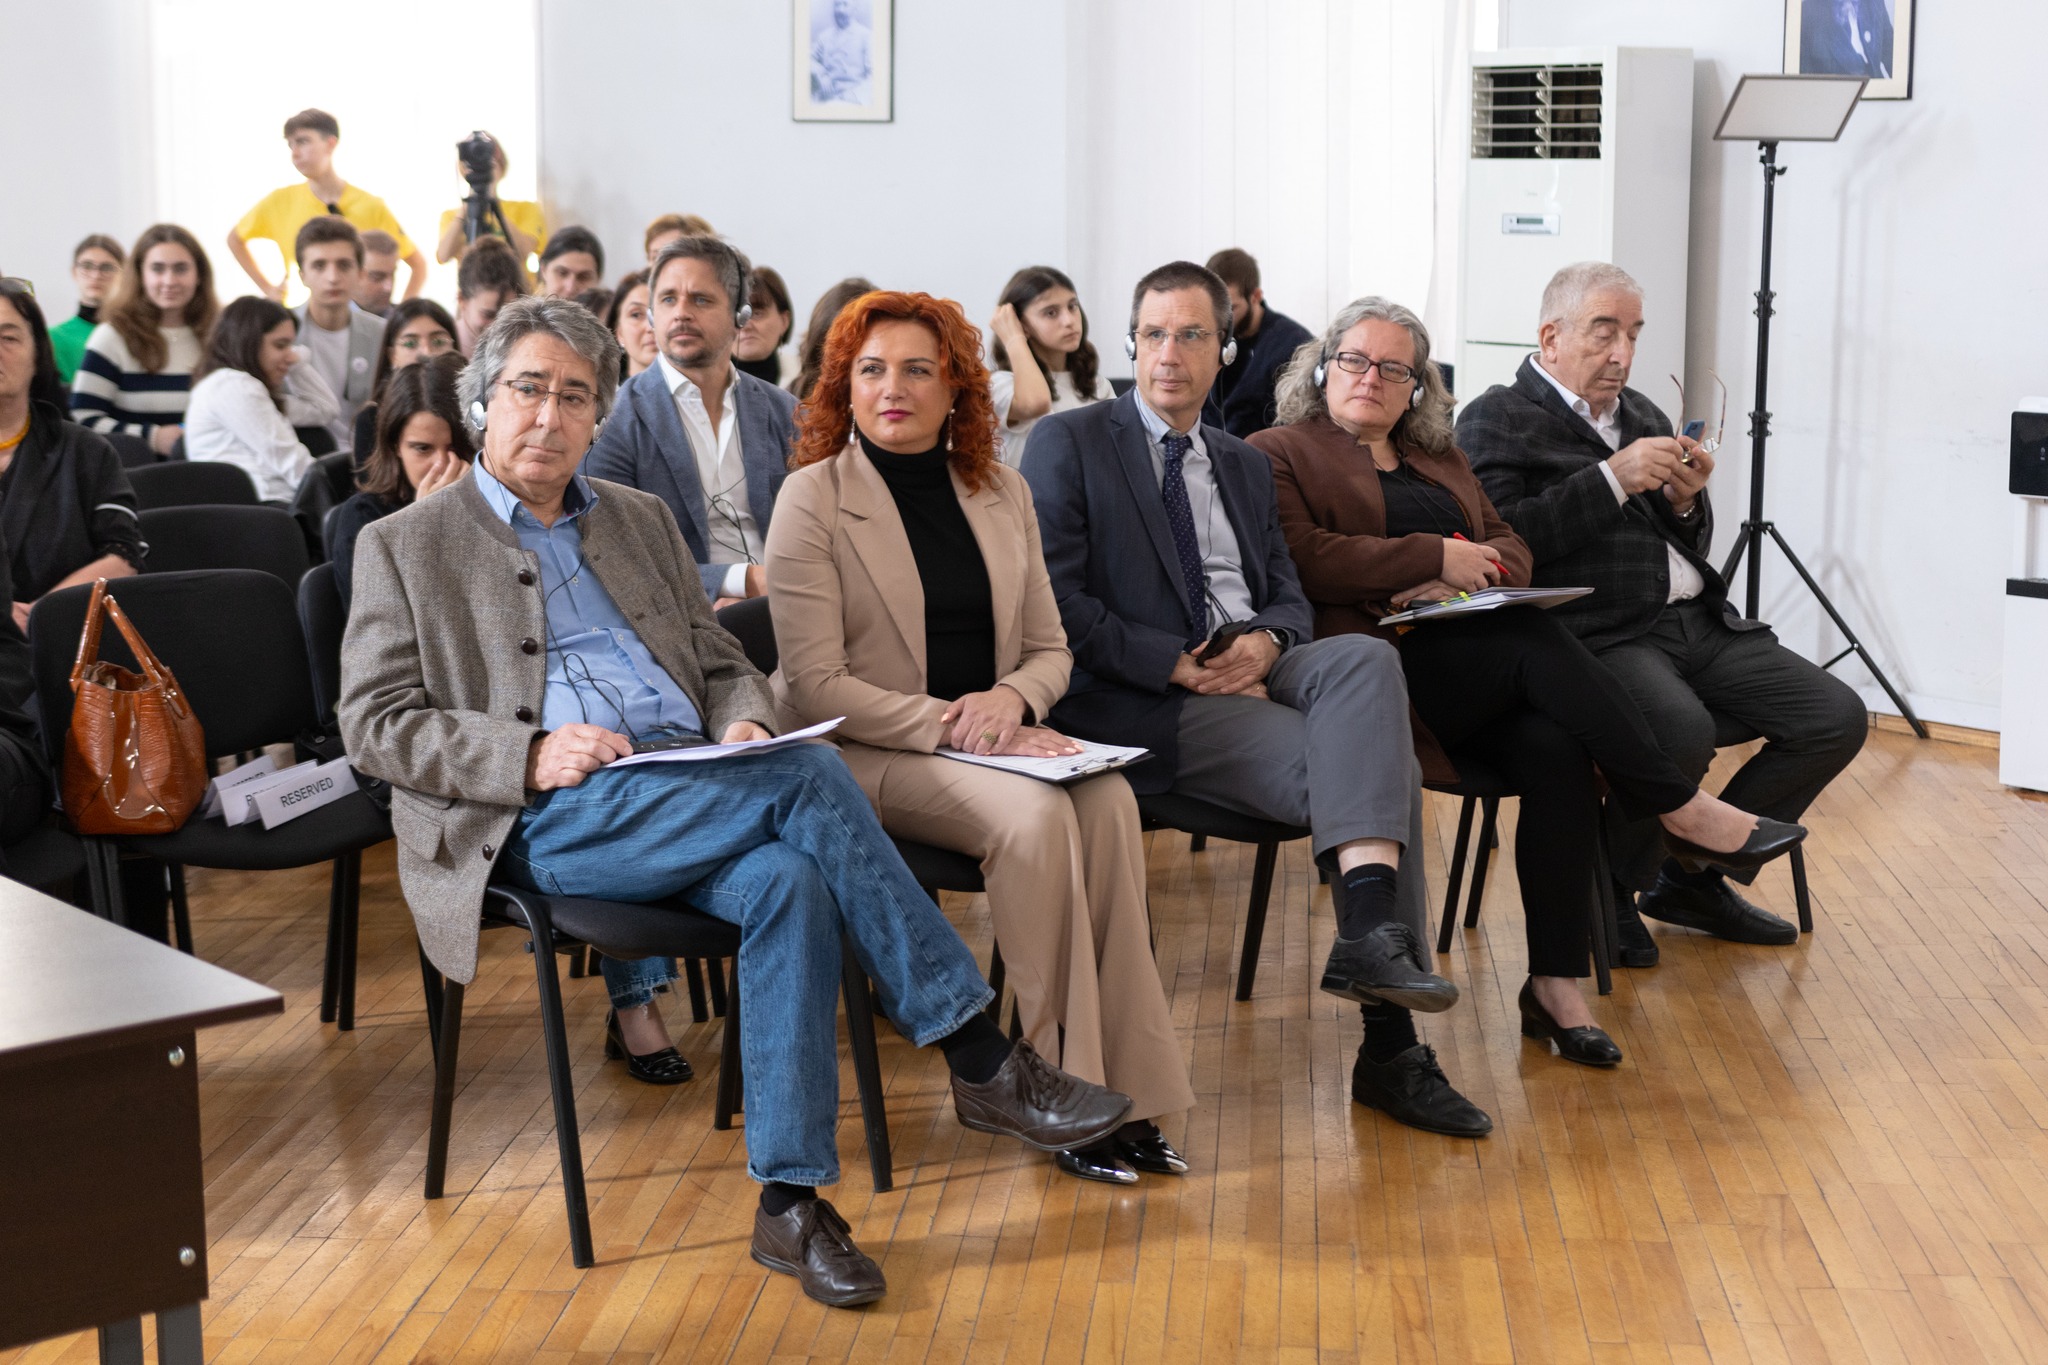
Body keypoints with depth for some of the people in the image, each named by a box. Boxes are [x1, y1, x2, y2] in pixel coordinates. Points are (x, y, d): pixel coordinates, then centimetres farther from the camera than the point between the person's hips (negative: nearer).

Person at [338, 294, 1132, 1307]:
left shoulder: (643, 521, 25)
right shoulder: (404, 546, 11)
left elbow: (724, 666, 25)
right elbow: (374, 726, 1)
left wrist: (744, 723, -1)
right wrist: (531, 757, -14)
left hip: (692, 788, 5)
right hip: (549, 818, -4)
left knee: (789, 882, -32)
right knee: (808, 775, -29)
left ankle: (790, 1203, -30)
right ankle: (983, 1062, -26)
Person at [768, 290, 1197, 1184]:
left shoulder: (1002, 493, 13)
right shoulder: (813, 498, -3)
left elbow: (1051, 648, 15)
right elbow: (818, 683, -10)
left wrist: (1010, 698, -9)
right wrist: (951, 726, -19)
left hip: (992, 737, 5)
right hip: (862, 755, -4)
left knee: (1107, 798, -28)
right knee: (1034, 815, -32)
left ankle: (1122, 1085, -27)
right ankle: (1066, 1088, -24)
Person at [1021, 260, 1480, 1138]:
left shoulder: (1245, 466, 24)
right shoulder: (1069, 443, 4)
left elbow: (1291, 598, 20)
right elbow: (1053, 601, -7)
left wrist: (1266, 639, -6)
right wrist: (1176, 663, -15)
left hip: (1254, 669, 6)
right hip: (1142, 703, -6)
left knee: (1366, 658, -29)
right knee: (1375, 764, -26)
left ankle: (1369, 932, -36)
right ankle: (1389, 1046, -26)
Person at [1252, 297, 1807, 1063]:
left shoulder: (1440, 461, 29)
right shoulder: (1281, 454, 9)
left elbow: (1512, 551, 20)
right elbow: (1303, 557, -9)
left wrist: (1474, 574, -4)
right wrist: (1435, 557, -10)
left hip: (1484, 671, 6)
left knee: (1558, 753, -26)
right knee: (1536, 643, -29)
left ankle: (1556, 984, -25)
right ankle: (1683, 811, -20)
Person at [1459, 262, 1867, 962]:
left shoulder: (1640, 414, 24)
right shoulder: (1496, 420, 2)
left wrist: (1684, 501, 4)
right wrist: (1613, 479, -17)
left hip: (1697, 619, 8)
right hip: (1598, 635, -8)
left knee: (1839, 718, -6)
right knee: (1682, 732, -36)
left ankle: (1695, 877, 9)